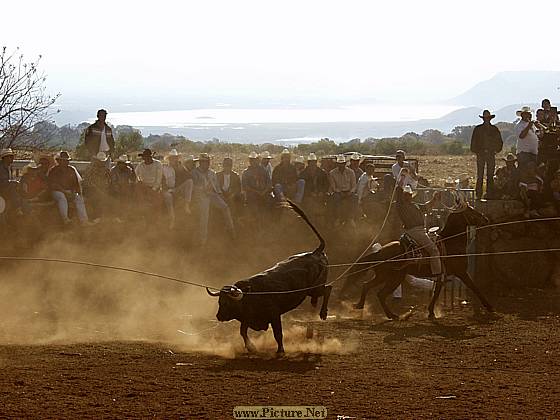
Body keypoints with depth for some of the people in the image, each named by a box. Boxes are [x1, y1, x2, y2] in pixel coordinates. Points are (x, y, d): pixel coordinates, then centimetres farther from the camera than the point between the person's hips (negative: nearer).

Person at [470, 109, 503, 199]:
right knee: (480, 176, -6)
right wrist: (476, 151, -1)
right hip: (481, 154, -1)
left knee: (490, 176, 1)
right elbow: (473, 141, 7)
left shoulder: (494, 129, 10)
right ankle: (478, 195, -6)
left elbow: (499, 142, 15)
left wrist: (496, 150, 4)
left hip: (491, 155, 2)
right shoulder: (478, 129, 6)